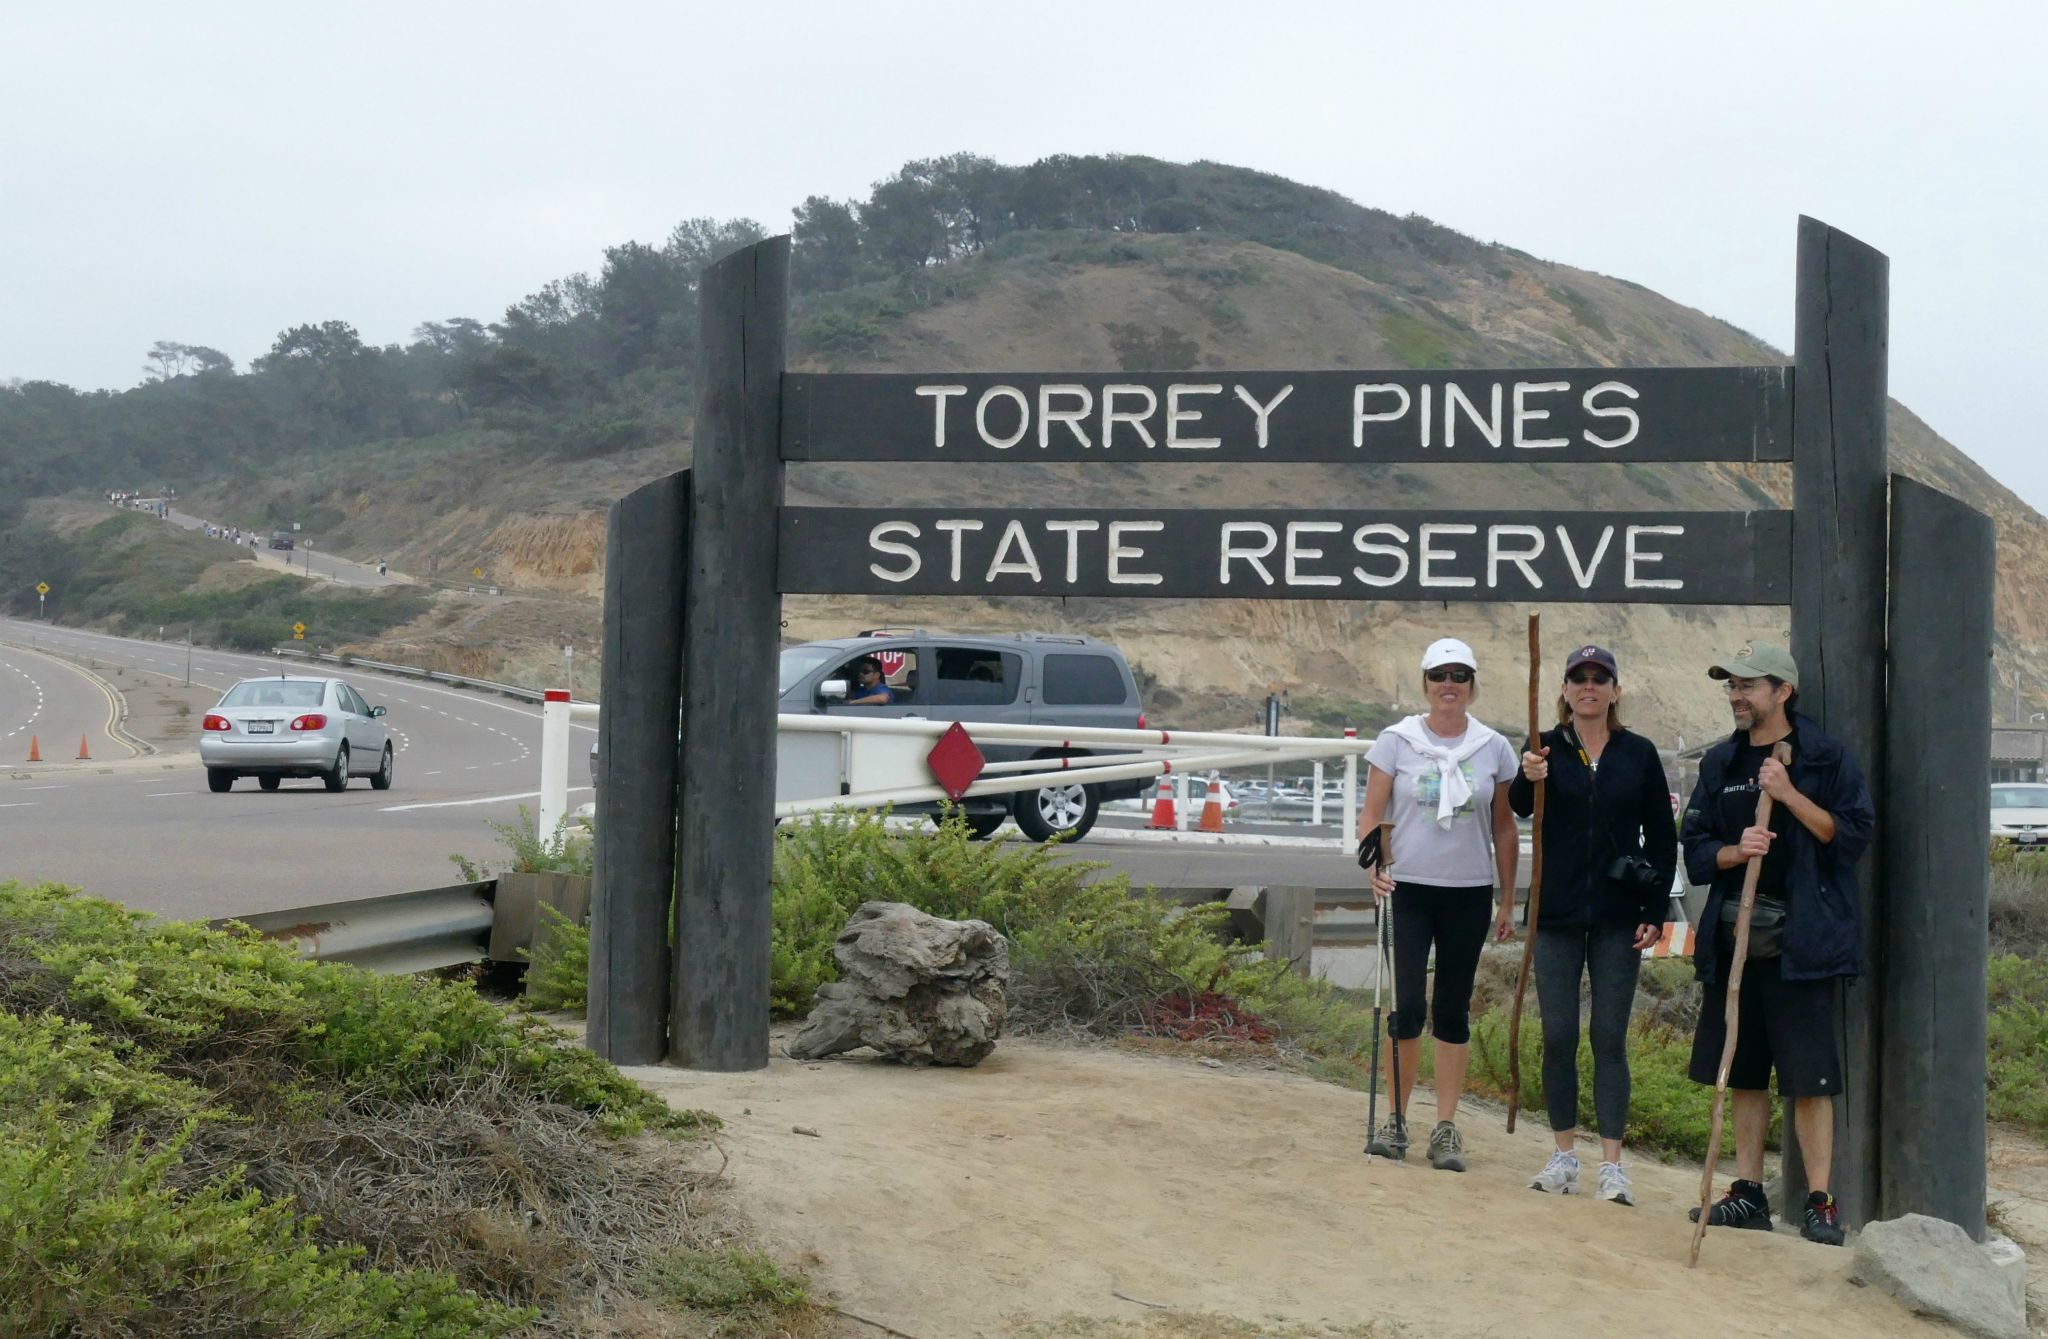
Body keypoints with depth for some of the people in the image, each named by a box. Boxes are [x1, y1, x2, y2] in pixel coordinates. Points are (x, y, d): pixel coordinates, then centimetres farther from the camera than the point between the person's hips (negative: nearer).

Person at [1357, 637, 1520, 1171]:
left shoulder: (1494, 748, 4)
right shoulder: (1396, 741, -1)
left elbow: (1504, 829, 10)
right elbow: (1371, 813, 0)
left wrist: (1508, 901, 10)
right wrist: (1374, 866, -18)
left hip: (1469, 893, 2)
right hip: (1407, 888, -2)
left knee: (1453, 1011, 6)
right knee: (1407, 1006, -7)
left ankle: (1446, 1129, 12)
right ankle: (1396, 1119, 9)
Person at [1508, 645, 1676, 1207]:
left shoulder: (1639, 754, 3)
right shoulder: (1548, 749, 2)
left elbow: (1663, 839, 7)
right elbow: (1520, 807, -16)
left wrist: (1655, 913, 1)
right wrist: (1527, 779, -38)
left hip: (1617, 917, 0)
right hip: (1557, 913, 0)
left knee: (1610, 1038, -1)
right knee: (1557, 1036, 3)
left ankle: (1612, 1165, 1)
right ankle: (1564, 1155, 15)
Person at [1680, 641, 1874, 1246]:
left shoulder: (1826, 758, -2)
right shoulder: (1720, 763, 12)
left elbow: (1852, 834, -8)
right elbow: (1694, 849, 10)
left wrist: (1789, 795, -16)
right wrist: (1734, 851, -10)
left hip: (1800, 941, -5)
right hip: (1734, 939, 5)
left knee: (1809, 1078, -5)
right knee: (1744, 1074, 11)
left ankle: (1820, 1202, 2)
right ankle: (1748, 1192, 19)